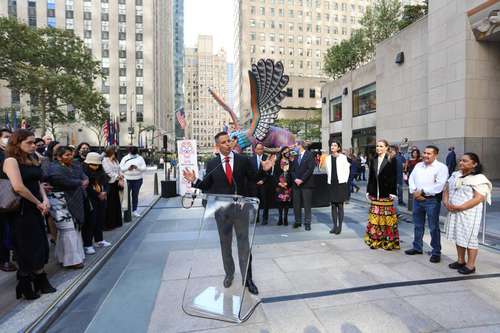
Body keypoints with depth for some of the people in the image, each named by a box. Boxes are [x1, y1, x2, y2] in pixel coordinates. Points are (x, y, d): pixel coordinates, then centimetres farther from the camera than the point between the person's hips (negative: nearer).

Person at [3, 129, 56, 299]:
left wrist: (45, 200, -5)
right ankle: (26, 286, 21)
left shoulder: (32, 160, 11)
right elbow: (18, 187, -23)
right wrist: (38, 203, -13)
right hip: (22, 211, -7)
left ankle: (40, 282, 24)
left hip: (36, 209, 7)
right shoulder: (11, 160, -12)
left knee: (39, 246, 12)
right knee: (27, 248, 4)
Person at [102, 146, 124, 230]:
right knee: (109, 205, -2)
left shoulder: (115, 161, 15)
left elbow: (119, 170, 11)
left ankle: (116, 222, 24)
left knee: (116, 203, 12)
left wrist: (121, 178, -6)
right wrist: (119, 179, -14)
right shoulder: (105, 161, -8)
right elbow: (109, 173, -15)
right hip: (109, 184, -7)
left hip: (116, 184, 7)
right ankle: (108, 224, 7)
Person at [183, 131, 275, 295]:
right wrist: (194, 181, -14)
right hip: (222, 210, 2)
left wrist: (264, 169, -17)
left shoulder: (243, 160, -3)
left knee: (244, 244, 8)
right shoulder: (211, 164, 0)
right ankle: (229, 273, 37)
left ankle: (247, 278, 22)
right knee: (225, 244, 16)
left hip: (241, 208, -1)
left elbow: (254, 179, -1)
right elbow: (207, 185, 3)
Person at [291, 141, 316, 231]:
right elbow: (292, 170, 11)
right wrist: (295, 179, -6)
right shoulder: (295, 157, 14)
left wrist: (302, 179, -14)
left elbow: (310, 169, -11)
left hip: (306, 183, -5)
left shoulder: (309, 155, -2)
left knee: (307, 204, 0)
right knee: (296, 204, 6)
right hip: (296, 183, 5)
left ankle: (307, 223, 8)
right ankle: (298, 221, 17)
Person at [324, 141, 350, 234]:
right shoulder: (328, 158, 8)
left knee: (340, 205, 0)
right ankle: (334, 225, 15)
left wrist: (344, 181, -2)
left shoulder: (343, 157, -4)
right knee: (333, 205, 7)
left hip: (341, 184, -4)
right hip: (331, 184, 4)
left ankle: (340, 226, 8)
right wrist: (329, 180, 9)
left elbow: (347, 171, 0)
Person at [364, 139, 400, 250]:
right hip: (375, 193, 4)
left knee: (387, 217, 1)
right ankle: (375, 240, 17)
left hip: (386, 193, -4)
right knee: (375, 217, 7)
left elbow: (393, 177, -6)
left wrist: (393, 192, -11)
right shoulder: (373, 160, 10)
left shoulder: (391, 160, -3)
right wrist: (368, 191, 9)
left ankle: (388, 241, 13)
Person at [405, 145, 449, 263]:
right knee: (418, 225, 15)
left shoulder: (441, 167, -7)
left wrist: (422, 192, -15)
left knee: (434, 227, 1)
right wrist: (414, 192, -7)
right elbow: (411, 179, 9)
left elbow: (439, 185, -17)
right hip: (417, 199, 6)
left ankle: (436, 252, 14)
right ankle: (417, 248, 29)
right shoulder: (418, 165, 13)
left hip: (432, 200, -6)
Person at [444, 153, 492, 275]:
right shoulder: (455, 175, 11)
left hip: (469, 213, -7)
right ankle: (461, 261, 28)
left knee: (469, 238, 2)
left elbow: (478, 199, -18)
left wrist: (459, 207, -22)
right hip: (454, 213, 7)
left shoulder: (479, 178, -11)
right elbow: (446, 190, 12)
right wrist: (446, 202, -6)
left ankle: (470, 265, 14)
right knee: (458, 237, 15)